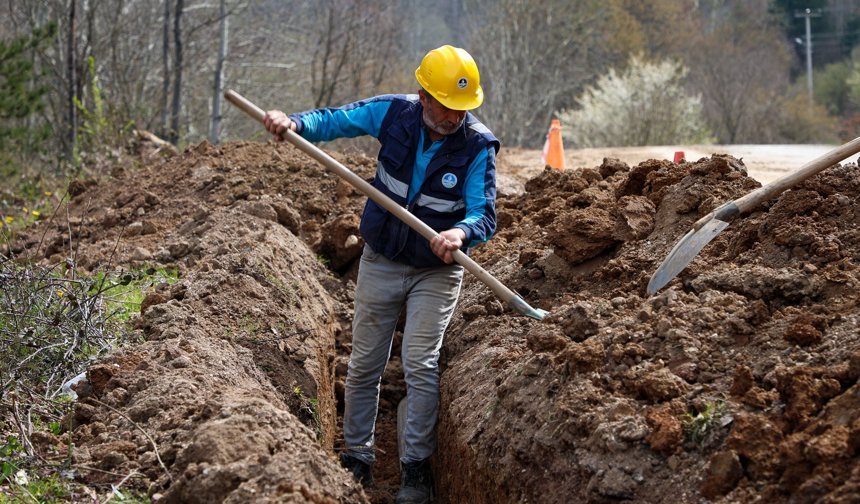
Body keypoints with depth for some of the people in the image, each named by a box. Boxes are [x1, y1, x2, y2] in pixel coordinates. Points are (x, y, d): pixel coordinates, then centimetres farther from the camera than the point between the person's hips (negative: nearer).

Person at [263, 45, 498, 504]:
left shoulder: (478, 146, -20)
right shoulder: (394, 113, -13)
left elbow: (484, 213, -24)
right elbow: (334, 120, -1)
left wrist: (461, 232, -47)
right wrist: (293, 122, -21)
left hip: (436, 271, -3)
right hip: (381, 261, 3)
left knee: (420, 366, -10)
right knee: (364, 364, 10)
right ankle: (357, 459, 23)